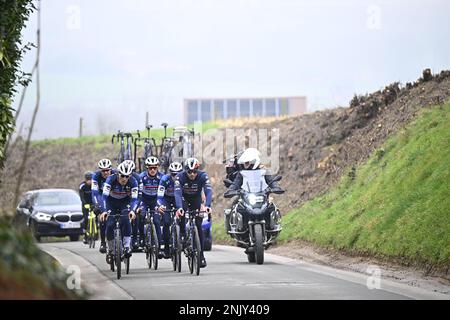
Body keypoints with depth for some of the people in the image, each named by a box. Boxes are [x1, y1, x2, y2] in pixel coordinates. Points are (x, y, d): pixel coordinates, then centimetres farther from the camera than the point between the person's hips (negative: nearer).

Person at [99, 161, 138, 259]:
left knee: (125, 221, -27)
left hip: (125, 202, 0)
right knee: (110, 224, -16)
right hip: (112, 202, 0)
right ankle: (110, 249, 3)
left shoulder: (133, 182, -26)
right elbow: (104, 196, -36)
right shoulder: (111, 179, -29)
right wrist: (104, 211, -51)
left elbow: (134, 198, -30)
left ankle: (127, 247, -19)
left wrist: (132, 211, -50)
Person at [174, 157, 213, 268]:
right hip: (184, 198, 0)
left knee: (198, 226, -9)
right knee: (181, 213, -35)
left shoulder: (203, 176, -27)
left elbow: (208, 191, -37)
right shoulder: (180, 177, -29)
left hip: (196, 199, 1)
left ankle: (201, 254, -4)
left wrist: (207, 205, -55)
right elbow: (177, 192, -40)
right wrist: (179, 207, -57)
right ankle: (182, 233, -12)